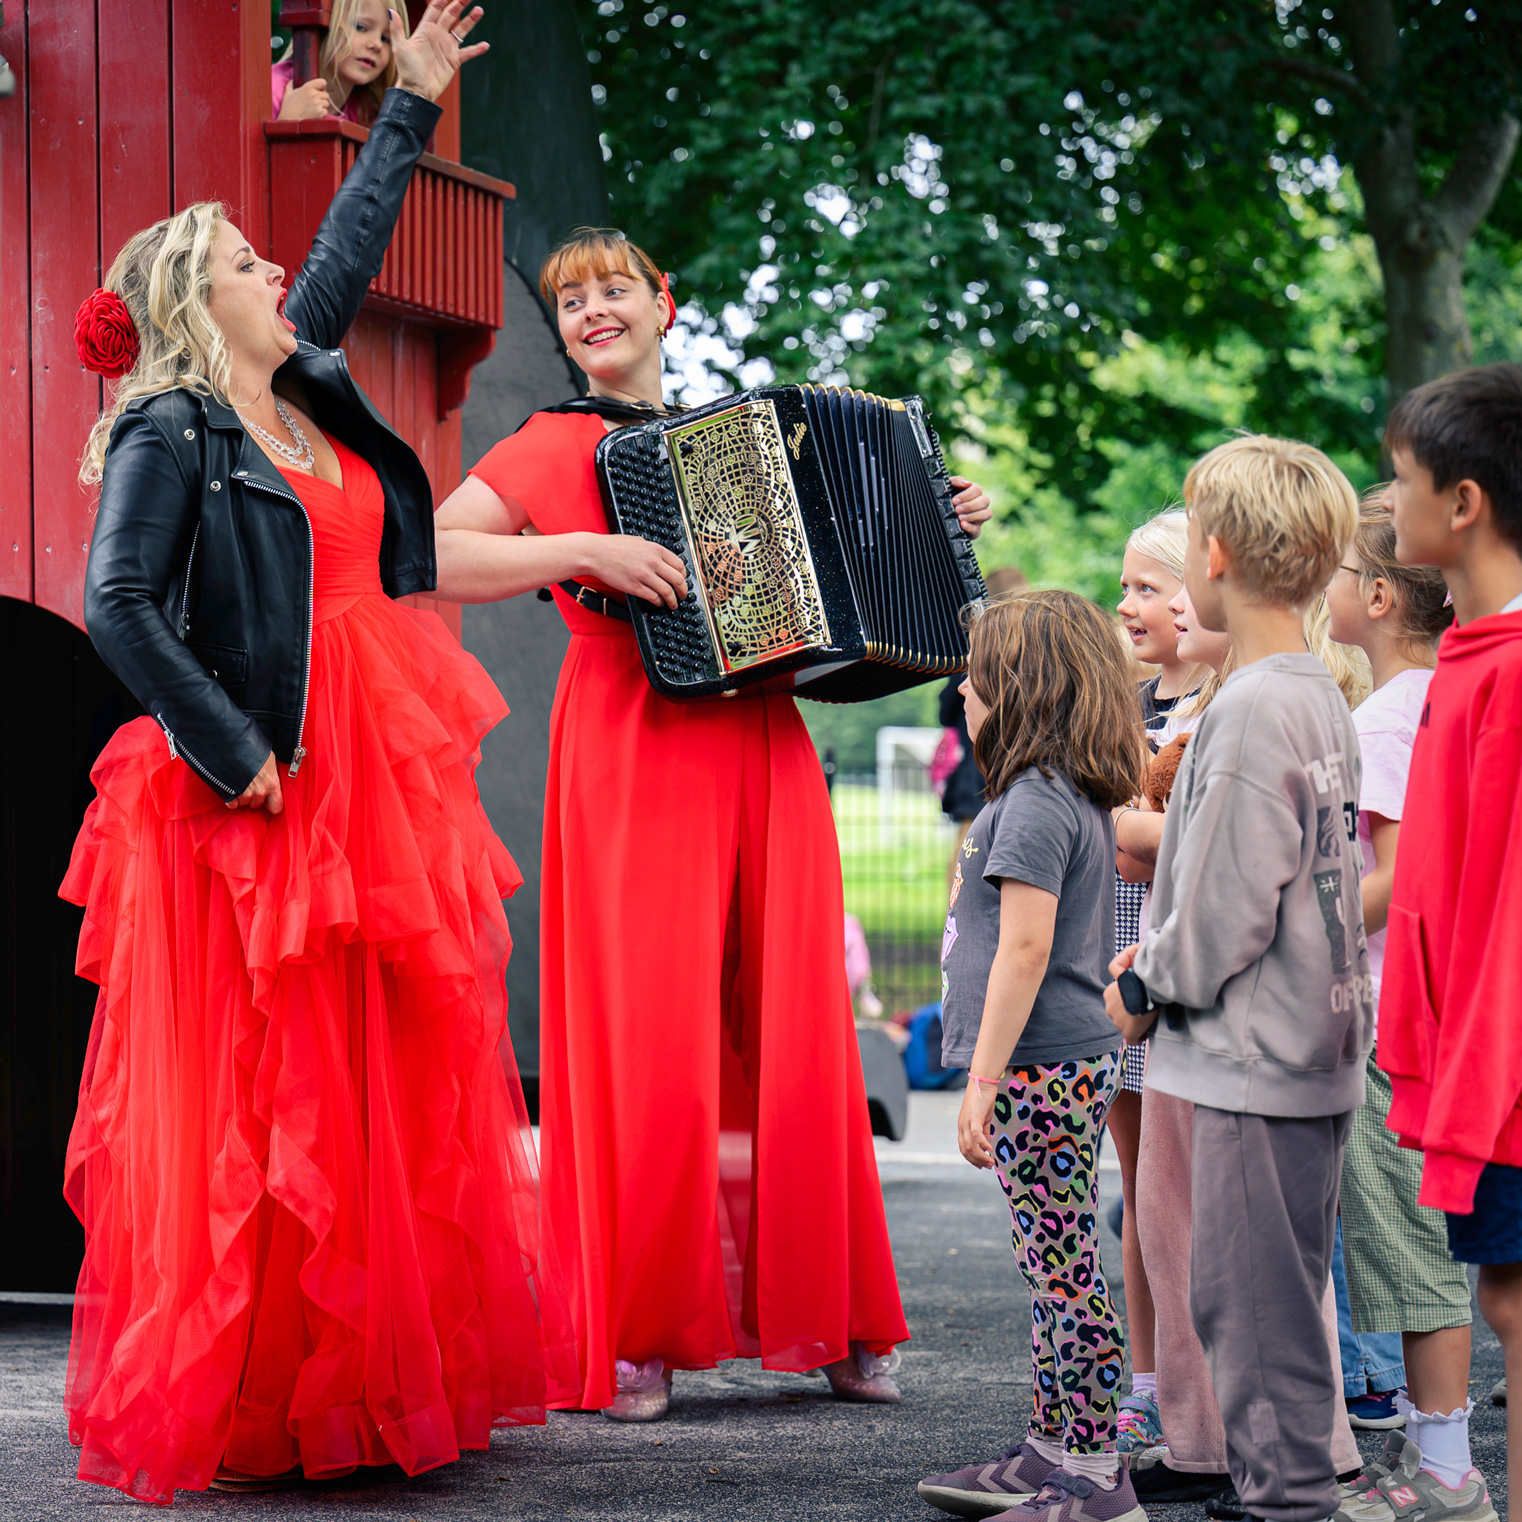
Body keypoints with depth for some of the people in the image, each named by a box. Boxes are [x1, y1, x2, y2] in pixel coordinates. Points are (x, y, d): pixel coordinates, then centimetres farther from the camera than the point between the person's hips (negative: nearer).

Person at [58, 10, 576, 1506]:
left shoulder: (309, 387, 14)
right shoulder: (169, 437, -8)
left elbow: (350, 245, 27)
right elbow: (119, 607, -17)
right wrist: (231, 751, -17)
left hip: (380, 772, 8)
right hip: (263, 795, -8)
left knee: (397, 1078, 8)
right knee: (260, 1089, -6)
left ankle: (385, 1371, 16)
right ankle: (237, 1402, 0)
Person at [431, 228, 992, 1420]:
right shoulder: (557, 447, 4)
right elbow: (433, 556, -9)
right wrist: (588, 554, -16)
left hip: (762, 752, 5)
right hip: (636, 754, -5)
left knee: (792, 1033, 4)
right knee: (650, 1039, -7)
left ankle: (827, 1319, 12)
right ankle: (637, 1334, 0)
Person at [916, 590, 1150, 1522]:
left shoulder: (1035, 801, -15)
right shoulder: (1081, 798, 16)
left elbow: (1025, 947, -21)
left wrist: (984, 1079, -19)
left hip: (1044, 1069, -10)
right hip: (1078, 1061, 10)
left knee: (1064, 1271, -7)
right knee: (1059, 1269, 14)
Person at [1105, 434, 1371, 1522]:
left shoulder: (1251, 708, -18)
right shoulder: (1322, 698, 12)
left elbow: (1226, 902, -19)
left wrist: (1146, 989, -4)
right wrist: (1161, 956, 14)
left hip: (1256, 1059, -10)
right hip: (1315, 1044, 10)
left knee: (1251, 1299, -3)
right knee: (1275, 1298, 16)